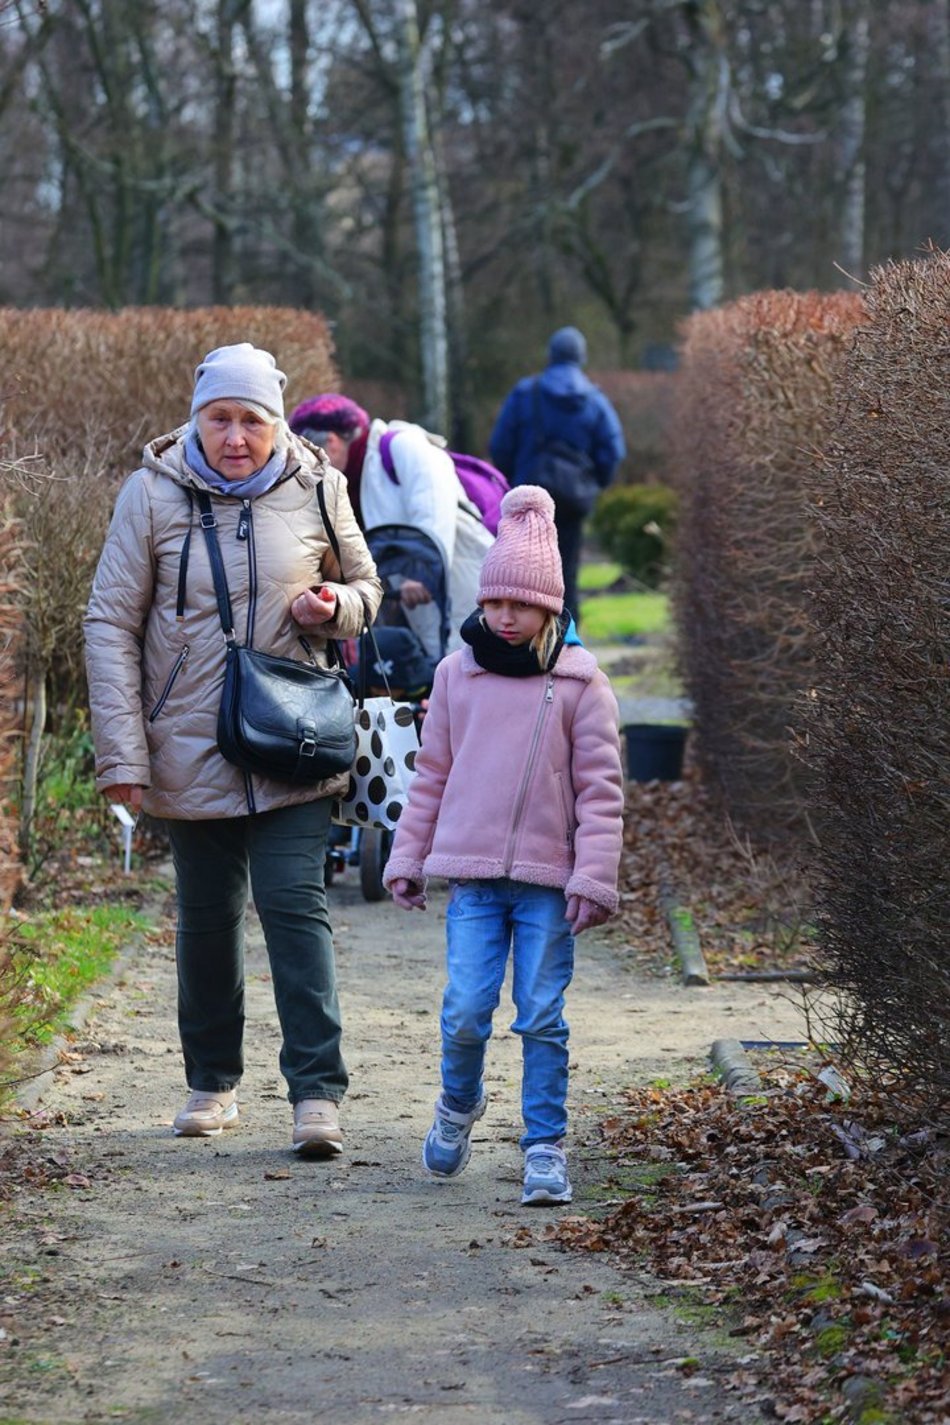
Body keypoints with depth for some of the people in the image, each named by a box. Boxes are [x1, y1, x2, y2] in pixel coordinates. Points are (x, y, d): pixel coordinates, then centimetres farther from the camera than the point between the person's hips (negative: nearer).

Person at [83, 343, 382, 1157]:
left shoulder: (316, 489, -1)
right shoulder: (153, 493, -5)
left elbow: (366, 588, 14)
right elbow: (110, 623, -3)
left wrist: (334, 605, -12)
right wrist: (122, 752, -10)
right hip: (192, 749, 1)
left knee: (296, 904, -10)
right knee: (207, 915, 11)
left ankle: (319, 1091, -8)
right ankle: (213, 1081, 26)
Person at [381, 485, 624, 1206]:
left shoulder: (580, 682, -1)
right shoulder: (459, 672, 7)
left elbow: (600, 789, -1)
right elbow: (432, 774, 15)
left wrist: (594, 876, -8)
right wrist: (407, 860, 14)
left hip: (548, 879, -2)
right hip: (472, 874, 2)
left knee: (542, 1017, 0)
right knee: (465, 1012, -4)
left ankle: (546, 1146, 11)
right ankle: (459, 1104, 25)